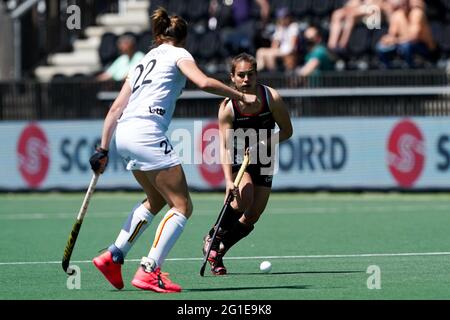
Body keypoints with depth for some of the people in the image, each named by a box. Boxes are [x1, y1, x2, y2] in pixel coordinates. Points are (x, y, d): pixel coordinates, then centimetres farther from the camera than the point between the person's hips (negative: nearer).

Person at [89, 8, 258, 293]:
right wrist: (241, 96, -1)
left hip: (125, 133, 8)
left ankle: (113, 257, 19)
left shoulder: (146, 60, 28)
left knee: (157, 200, 25)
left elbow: (116, 109, 23)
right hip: (147, 132, -8)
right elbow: (203, 82, -12)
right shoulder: (178, 54, 8)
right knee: (182, 206, -5)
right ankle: (149, 272, -16)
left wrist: (103, 149, 22)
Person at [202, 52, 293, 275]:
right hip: (237, 159, -3)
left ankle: (218, 251, 16)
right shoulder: (227, 108, -21)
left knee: (251, 217, -6)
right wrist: (229, 181, -39)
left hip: (262, 160, 3)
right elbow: (224, 147, -25)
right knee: (243, 196, -30)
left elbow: (287, 131, -6)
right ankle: (212, 239, -10)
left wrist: (263, 144, -25)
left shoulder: (272, 98, -17)